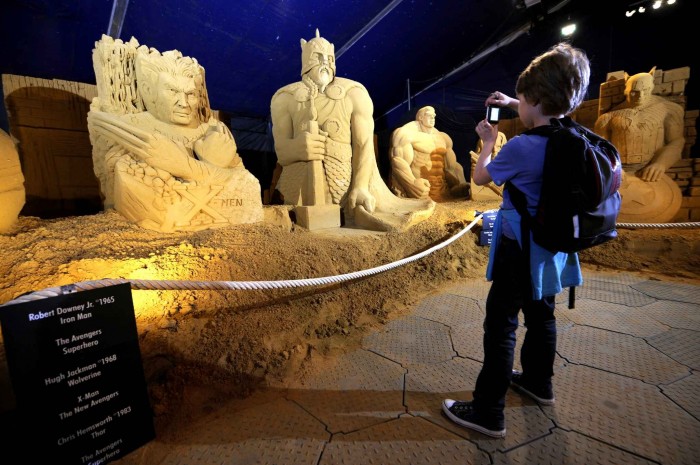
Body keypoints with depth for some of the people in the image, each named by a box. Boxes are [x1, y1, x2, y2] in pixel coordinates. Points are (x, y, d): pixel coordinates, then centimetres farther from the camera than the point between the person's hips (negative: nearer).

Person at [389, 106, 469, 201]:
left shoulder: (442, 137, 21)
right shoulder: (407, 134, 1)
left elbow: (452, 166, 21)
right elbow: (398, 161, -11)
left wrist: (461, 185, 5)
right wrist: (413, 182, -25)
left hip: (441, 188, 6)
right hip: (421, 187, -6)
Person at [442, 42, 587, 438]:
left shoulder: (521, 147, -23)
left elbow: (480, 177, -8)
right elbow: (552, 115, 27)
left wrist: (488, 141, 6)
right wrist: (514, 104, 22)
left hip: (520, 250, -8)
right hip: (551, 248, 8)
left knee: (500, 326, 0)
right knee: (541, 314, 22)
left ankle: (488, 413, 12)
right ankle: (539, 382, 43)